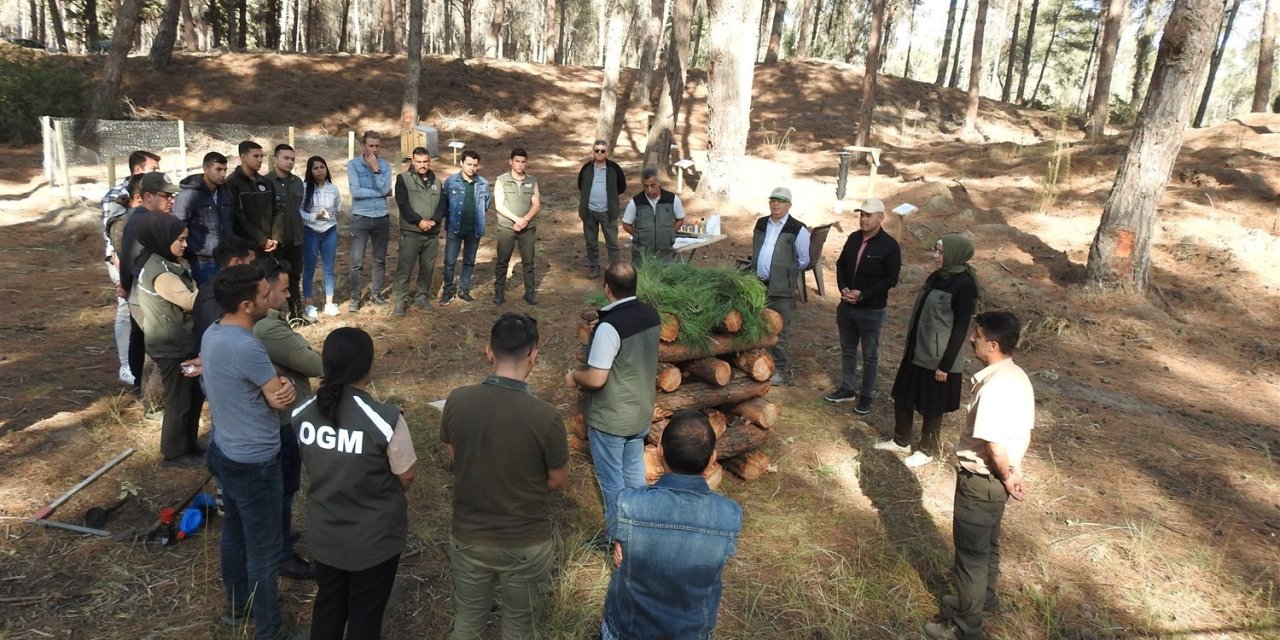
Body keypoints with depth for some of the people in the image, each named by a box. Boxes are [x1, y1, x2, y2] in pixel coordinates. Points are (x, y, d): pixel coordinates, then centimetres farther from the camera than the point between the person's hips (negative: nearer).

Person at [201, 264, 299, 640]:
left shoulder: (212, 334, -2)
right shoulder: (247, 348, -31)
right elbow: (284, 400, -20)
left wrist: (275, 383, -12)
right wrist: (286, 385, 3)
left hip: (224, 451, 9)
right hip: (254, 463, -9)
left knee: (234, 531, 25)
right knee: (264, 549, 7)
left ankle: (237, 605, 45)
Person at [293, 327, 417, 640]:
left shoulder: (301, 414, -13)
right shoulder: (385, 419, -29)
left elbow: (314, 465, 4)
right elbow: (407, 477, -14)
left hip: (324, 533, 4)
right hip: (375, 539, -4)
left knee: (327, 606, 25)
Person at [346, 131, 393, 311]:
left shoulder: (385, 165, 3)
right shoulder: (353, 164, -5)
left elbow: (386, 190, -10)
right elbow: (355, 191, -15)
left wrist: (376, 169, -15)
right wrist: (379, 192, -8)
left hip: (382, 218, 3)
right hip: (360, 218, -3)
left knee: (380, 260, 11)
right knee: (357, 261, -3)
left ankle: (376, 293, 24)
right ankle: (355, 297, 8)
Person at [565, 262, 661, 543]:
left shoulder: (609, 327, -28)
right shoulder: (651, 315, -5)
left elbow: (596, 379, -27)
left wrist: (574, 376, -7)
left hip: (609, 418, -7)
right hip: (641, 411, 7)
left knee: (612, 480, 10)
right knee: (634, 472, 23)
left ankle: (616, 538, 26)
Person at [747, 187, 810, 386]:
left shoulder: (798, 230, -8)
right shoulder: (761, 224, 9)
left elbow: (804, 260, -2)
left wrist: (787, 273, 4)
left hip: (781, 289, -5)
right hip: (757, 284, 5)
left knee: (779, 332, 3)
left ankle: (779, 370, 14)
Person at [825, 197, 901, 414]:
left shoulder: (889, 245, -13)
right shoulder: (853, 238, 4)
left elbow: (891, 279, -14)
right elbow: (841, 265, 11)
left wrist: (862, 295, -20)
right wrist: (843, 288, -7)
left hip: (872, 310, -6)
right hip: (847, 306, 6)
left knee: (870, 355, 7)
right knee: (847, 350, 17)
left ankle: (866, 395, 19)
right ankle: (847, 388, 32)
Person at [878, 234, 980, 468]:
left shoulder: (963, 286, -19)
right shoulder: (937, 277, 5)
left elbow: (960, 329, -17)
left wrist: (945, 364, -16)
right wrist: (908, 346, 18)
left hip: (938, 358, -8)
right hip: (916, 351, 8)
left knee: (931, 406, 9)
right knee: (902, 397, 17)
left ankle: (927, 450, 28)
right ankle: (901, 441, 36)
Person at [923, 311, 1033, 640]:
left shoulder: (993, 387, -30)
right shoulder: (1018, 377, 1)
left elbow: (994, 446, -28)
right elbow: (1022, 432, 8)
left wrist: (1006, 478, -12)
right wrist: (1014, 472, 9)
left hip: (980, 481, -9)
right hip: (997, 479, 9)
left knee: (970, 553, 6)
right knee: (987, 544, 28)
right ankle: (984, 597, 49)